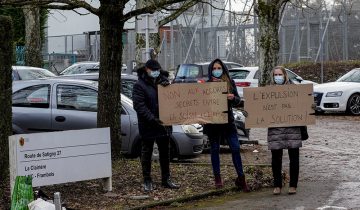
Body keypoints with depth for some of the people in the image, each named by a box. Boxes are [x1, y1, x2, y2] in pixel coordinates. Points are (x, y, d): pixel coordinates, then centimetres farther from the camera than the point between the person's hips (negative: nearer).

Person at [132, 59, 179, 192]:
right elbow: (139, 105, -17)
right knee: (146, 153, 4)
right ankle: (147, 181, 11)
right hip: (147, 126, -5)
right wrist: (152, 119, -26)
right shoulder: (139, 85, -10)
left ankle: (166, 179, 22)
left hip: (163, 124, 5)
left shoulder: (163, 80, 8)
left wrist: (168, 87, -12)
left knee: (165, 152, 12)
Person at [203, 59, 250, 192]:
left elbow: (238, 101, 4)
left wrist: (233, 98, -18)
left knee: (235, 148, -4)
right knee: (215, 150, 7)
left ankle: (241, 178, 4)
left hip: (228, 121, 1)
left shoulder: (230, 83, 5)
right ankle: (217, 178, 17)